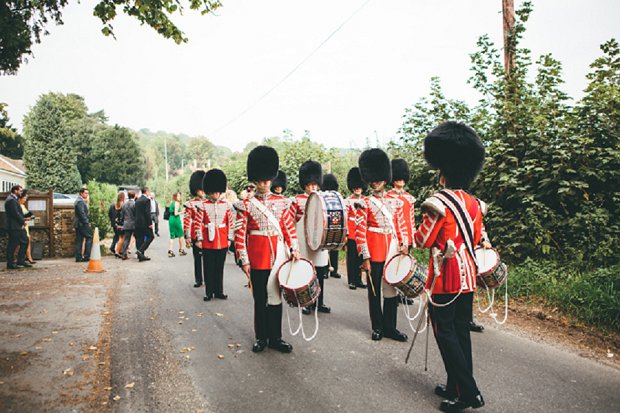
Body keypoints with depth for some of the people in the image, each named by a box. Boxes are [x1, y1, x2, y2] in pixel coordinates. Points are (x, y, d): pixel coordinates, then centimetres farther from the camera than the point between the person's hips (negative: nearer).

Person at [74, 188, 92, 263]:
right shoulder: (80, 201, -13)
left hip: (78, 224, 10)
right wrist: (87, 223, -17)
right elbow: (82, 214, -20)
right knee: (89, 237, -5)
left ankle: (78, 257, 10)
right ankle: (86, 256, -6)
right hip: (82, 224, -10)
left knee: (79, 240, 9)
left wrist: (86, 222, 20)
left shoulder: (79, 201, 19)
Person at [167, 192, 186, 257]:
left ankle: (170, 251, -1)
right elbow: (176, 213, -19)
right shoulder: (177, 203, -12)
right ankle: (181, 250, 16)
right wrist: (181, 212, -5)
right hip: (176, 219, -7)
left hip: (170, 219, 7)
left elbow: (170, 211, 15)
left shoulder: (171, 202, 12)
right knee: (181, 235, 9)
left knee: (172, 236, 7)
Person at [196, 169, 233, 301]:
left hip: (222, 242, 2)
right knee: (208, 268, 6)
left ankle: (219, 291, 21)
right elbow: (198, 223, -4)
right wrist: (199, 239, -8)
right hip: (208, 242, -2)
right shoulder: (203, 205, -2)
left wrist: (229, 238, 5)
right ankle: (209, 292, 16)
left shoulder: (225, 205, 5)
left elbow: (230, 223, 8)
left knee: (220, 267, 10)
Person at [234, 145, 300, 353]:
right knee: (260, 299, 8)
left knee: (275, 297, 8)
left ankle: (275, 338, 20)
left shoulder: (281, 202, 5)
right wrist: (244, 260, -8)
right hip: (257, 257, -2)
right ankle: (261, 338, 22)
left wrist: (294, 249, -3)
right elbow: (240, 234, -4)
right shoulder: (246, 205, -2)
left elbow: (289, 228, 8)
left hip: (278, 256, 2)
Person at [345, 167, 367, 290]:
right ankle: (351, 281, 10)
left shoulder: (365, 201, 9)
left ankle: (358, 280, 20)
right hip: (352, 233, -4)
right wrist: (345, 233, -11)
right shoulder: (348, 201, -3)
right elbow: (345, 217, -6)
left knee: (360, 257, 10)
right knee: (352, 258, 3)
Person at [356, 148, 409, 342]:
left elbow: (401, 226, 13)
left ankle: (390, 327, 19)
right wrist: (365, 258, -10)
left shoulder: (395, 202, 10)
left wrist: (404, 245, -1)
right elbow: (360, 232, -5)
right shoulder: (365, 204, -2)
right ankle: (377, 327, 18)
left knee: (392, 289, 8)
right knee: (374, 291, 6)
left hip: (393, 251, 4)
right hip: (375, 252, -3)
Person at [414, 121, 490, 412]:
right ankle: (458, 386, 25)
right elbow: (478, 239, 14)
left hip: (445, 278, -7)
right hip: (468, 277, 8)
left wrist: (424, 222, 8)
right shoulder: (474, 204, 5)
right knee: (461, 331, 14)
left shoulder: (439, 203, -17)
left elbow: (423, 240, -11)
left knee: (446, 333, 2)